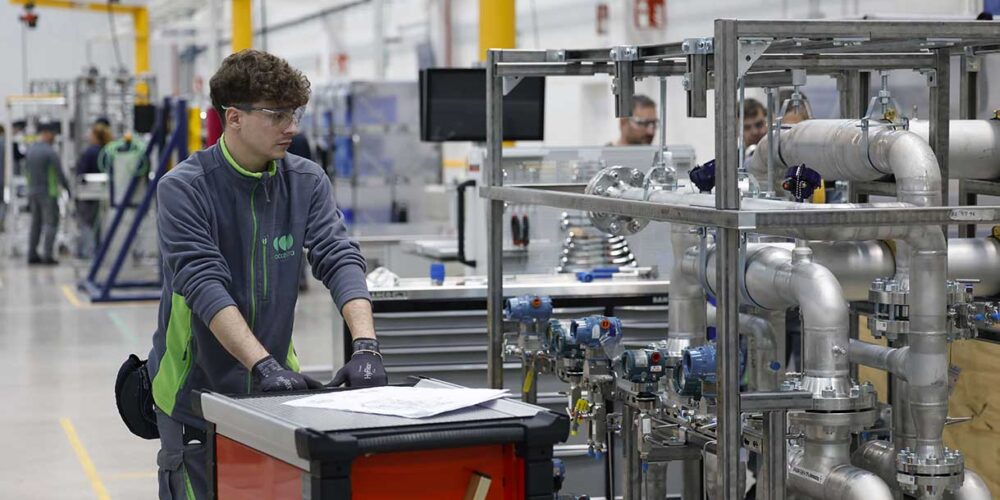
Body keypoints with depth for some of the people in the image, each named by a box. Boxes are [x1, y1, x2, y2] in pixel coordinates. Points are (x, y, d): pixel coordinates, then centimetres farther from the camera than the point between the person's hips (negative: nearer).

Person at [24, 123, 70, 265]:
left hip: (32, 191, 7)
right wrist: (67, 188, -1)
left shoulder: (29, 150, 6)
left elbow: (27, 171, 13)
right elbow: (60, 173, -14)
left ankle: (32, 254, 14)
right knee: (51, 224, -3)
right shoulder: (50, 152, -15)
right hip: (48, 192, -7)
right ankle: (47, 256, -8)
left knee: (36, 223, 14)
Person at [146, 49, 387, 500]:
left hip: (272, 392, 4)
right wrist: (264, 364, -36)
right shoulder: (183, 189, -14)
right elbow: (205, 285, -24)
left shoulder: (306, 182, 0)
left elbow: (340, 260, -10)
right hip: (196, 391, -4)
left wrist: (365, 345, -27)